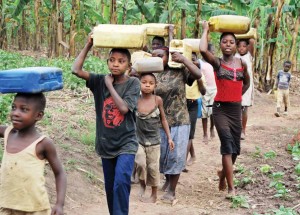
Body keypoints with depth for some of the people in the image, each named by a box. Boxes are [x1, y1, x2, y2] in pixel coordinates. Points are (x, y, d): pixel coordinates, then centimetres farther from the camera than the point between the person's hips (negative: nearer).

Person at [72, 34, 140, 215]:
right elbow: (76, 70, -13)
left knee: (121, 182, -22)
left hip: (125, 144, -4)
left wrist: (110, 85, -13)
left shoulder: (133, 83, -9)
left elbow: (123, 108, -21)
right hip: (106, 144, 4)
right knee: (110, 187, 14)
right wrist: (88, 45, -13)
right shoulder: (100, 81, -2)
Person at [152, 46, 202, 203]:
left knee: (176, 155, -2)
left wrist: (183, 59, -15)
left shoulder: (180, 71, -3)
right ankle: (168, 180, 40)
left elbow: (198, 74, -16)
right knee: (161, 154, 13)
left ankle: (171, 190, 10)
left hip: (179, 121, -2)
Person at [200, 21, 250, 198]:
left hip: (236, 109, 5)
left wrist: (237, 95, 11)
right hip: (220, 109, -4)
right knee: (227, 145, -13)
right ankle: (231, 188, -10)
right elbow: (203, 50, -26)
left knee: (236, 147, 11)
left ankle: (223, 174, 38)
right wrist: (206, 30, -11)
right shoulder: (217, 63, -6)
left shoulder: (242, 64, 5)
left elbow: (247, 83, 23)